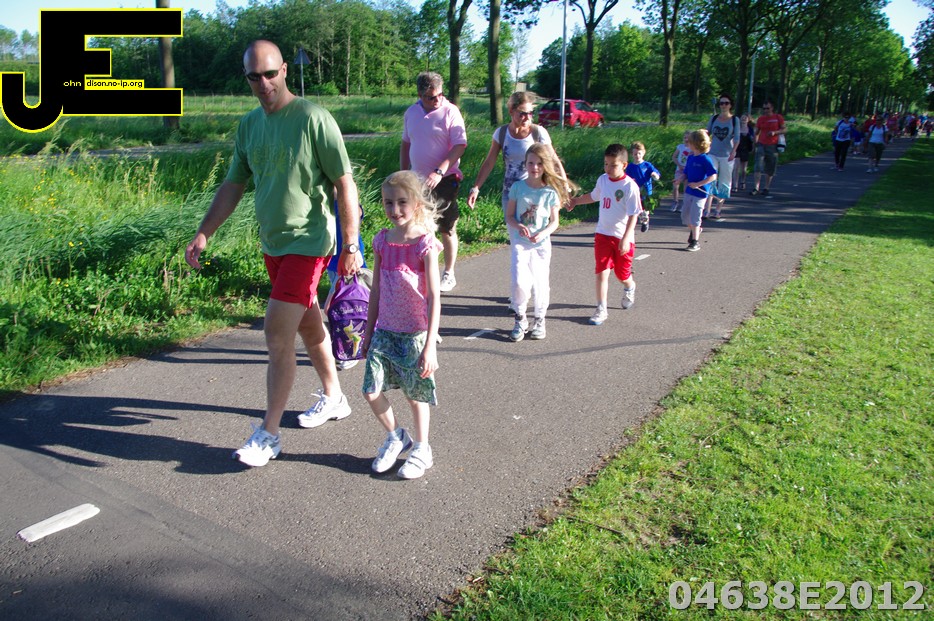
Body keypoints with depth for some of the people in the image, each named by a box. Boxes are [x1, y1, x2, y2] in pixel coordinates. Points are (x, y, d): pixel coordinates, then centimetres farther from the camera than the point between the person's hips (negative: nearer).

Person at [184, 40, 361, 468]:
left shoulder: (313, 118, -12)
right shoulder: (249, 125, 8)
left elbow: (344, 184, -12)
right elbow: (233, 186, 13)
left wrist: (351, 245, -15)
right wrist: (203, 234, 4)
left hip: (308, 242, -7)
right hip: (272, 242, 7)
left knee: (277, 336, -9)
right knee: (308, 326, 19)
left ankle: (269, 433, 4)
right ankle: (333, 398, 38)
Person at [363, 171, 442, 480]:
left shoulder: (425, 244, -12)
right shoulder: (382, 241, 3)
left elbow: (434, 298, -15)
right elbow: (376, 290, 11)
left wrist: (430, 345, -18)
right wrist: (369, 330, 13)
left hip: (415, 333, -5)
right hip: (385, 331, 5)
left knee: (416, 394, 8)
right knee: (371, 391, 1)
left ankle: (421, 449, 30)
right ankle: (396, 436, 28)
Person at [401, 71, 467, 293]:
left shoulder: (450, 112, -9)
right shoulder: (411, 112, 7)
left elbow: (460, 146, -16)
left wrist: (439, 172, -25)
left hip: (444, 180, -5)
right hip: (417, 180, 5)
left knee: (447, 229, 5)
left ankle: (448, 274, 18)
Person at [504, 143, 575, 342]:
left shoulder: (551, 191, -2)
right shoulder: (518, 187, -1)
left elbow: (554, 221, -1)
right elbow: (509, 216, 2)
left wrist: (542, 233, -19)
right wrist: (518, 226, -18)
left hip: (541, 243, 0)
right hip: (520, 242, 0)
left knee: (540, 283, 5)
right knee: (519, 282, -14)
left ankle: (539, 320, 27)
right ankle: (520, 319, 8)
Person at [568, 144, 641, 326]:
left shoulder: (630, 186, -17)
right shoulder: (603, 180, 1)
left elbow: (633, 215, -17)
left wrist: (625, 239, -22)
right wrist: (576, 200, 24)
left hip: (623, 237, -4)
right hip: (603, 234, 4)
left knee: (622, 273, 13)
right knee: (602, 273, -5)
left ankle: (629, 288, 48)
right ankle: (601, 309, 3)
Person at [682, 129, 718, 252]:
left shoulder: (705, 159, -16)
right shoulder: (690, 158, 6)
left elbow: (713, 176, -18)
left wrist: (698, 184, -22)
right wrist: (685, 182, -5)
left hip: (700, 193, -7)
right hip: (689, 192, 7)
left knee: (694, 217, -4)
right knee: (685, 216, 14)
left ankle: (695, 241, 6)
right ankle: (694, 231, 40)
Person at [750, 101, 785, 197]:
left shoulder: (778, 118, 2)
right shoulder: (760, 119, 8)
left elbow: (783, 130, 1)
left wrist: (774, 132, -16)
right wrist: (755, 143, 6)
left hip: (773, 146, -1)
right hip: (761, 145, 1)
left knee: (770, 169, 5)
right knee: (758, 167, -13)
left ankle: (766, 188, 16)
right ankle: (756, 188, -18)